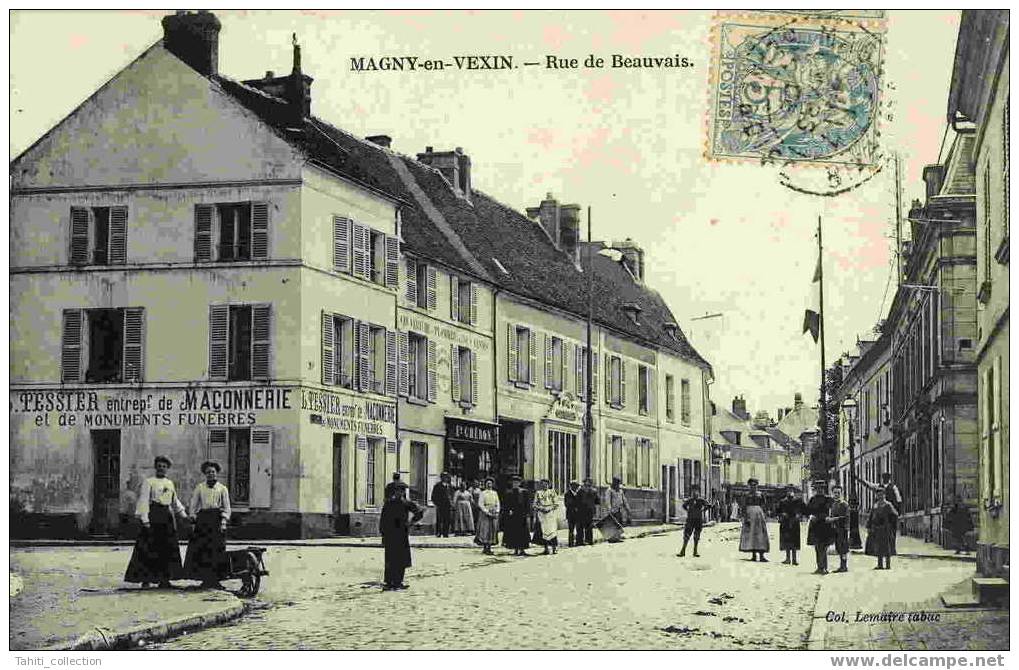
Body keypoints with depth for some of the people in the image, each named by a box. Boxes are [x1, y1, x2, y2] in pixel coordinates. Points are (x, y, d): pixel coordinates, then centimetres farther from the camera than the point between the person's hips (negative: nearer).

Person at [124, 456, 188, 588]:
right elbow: (143, 501, -8)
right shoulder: (148, 482, -1)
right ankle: (145, 578, -4)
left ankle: (164, 579, 10)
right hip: (153, 516, -6)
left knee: (168, 549, 4)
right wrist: (145, 519, -18)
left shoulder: (170, 483, 17)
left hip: (168, 517, 6)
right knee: (149, 549, -8)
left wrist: (184, 516, 24)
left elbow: (175, 501, 28)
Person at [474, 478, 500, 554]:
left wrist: (497, 512, -2)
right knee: (485, 530, -9)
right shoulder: (483, 493, 0)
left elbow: (497, 504, 14)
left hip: (494, 514, 5)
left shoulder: (495, 493, 14)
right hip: (485, 513, -5)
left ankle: (489, 547, 5)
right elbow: (480, 504, -6)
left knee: (493, 530, 2)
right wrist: (487, 512, -15)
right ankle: (485, 548, -7)